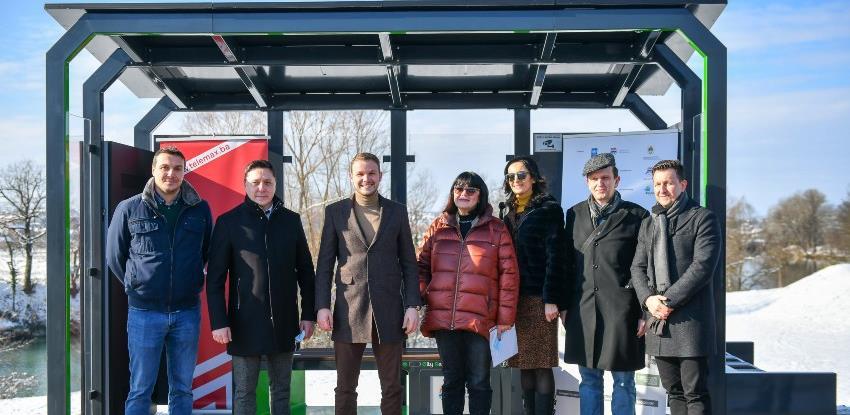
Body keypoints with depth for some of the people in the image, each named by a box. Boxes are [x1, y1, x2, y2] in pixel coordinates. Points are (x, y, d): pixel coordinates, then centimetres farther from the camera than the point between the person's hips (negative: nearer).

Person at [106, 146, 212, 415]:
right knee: (140, 391, 4)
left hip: (187, 312, 2)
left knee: (182, 389, 11)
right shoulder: (129, 209, -2)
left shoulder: (200, 209, 2)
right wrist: (137, 286, 9)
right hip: (144, 313, -2)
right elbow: (114, 257, 8)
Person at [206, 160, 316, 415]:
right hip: (245, 324, -3)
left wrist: (308, 314, 5)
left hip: (284, 323, 3)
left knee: (281, 390, 12)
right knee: (244, 393, 5)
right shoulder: (229, 222, -2)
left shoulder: (291, 220, 6)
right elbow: (215, 278, -4)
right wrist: (218, 322, -10)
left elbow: (305, 271, 9)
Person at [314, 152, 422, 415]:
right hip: (348, 312, 0)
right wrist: (322, 306, -3)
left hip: (389, 312, 1)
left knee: (392, 388, 5)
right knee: (345, 388, 6)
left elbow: (409, 263, 7)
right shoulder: (335, 212, 7)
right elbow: (325, 264, 6)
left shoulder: (397, 211, 9)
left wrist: (412, 305, -2)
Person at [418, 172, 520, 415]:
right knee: (451, 380, 13)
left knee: (479, 383, 6)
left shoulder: (496, 230, 2)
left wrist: (505, 319, -5)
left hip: (480, 320, -2)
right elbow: (422, 266, 13)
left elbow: (509, 275, -1)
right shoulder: (438, 227, 10)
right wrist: (419, 298, -2)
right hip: (443, 319, 3)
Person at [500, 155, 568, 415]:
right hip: (513, 298, 6)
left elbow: (555, 256, -9)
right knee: (524, 365, 7)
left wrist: (552, 298, -16)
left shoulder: (549, 209, -2)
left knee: (541, 365, -4)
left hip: (539, 297, -6)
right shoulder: (508, 212, 17)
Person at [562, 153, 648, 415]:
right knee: (589, 380, 10)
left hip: (621, 308, -3)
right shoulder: (575, 214, 11)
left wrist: (644, 312, -6)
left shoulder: (636, 216, -1)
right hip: (582, 309, 3)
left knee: (623, 381, 5)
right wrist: (564, 305, 9)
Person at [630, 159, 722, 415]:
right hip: (658, 319, 6)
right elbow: (638, 267, 13)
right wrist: (648, 298, -6)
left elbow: (703, 266, -12)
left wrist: (669, 300, -15)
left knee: (695, 392, -4)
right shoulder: (649, 223, 18)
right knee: (673, 390, 11)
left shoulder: (702, 218, -2)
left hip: (691, 319, -6)